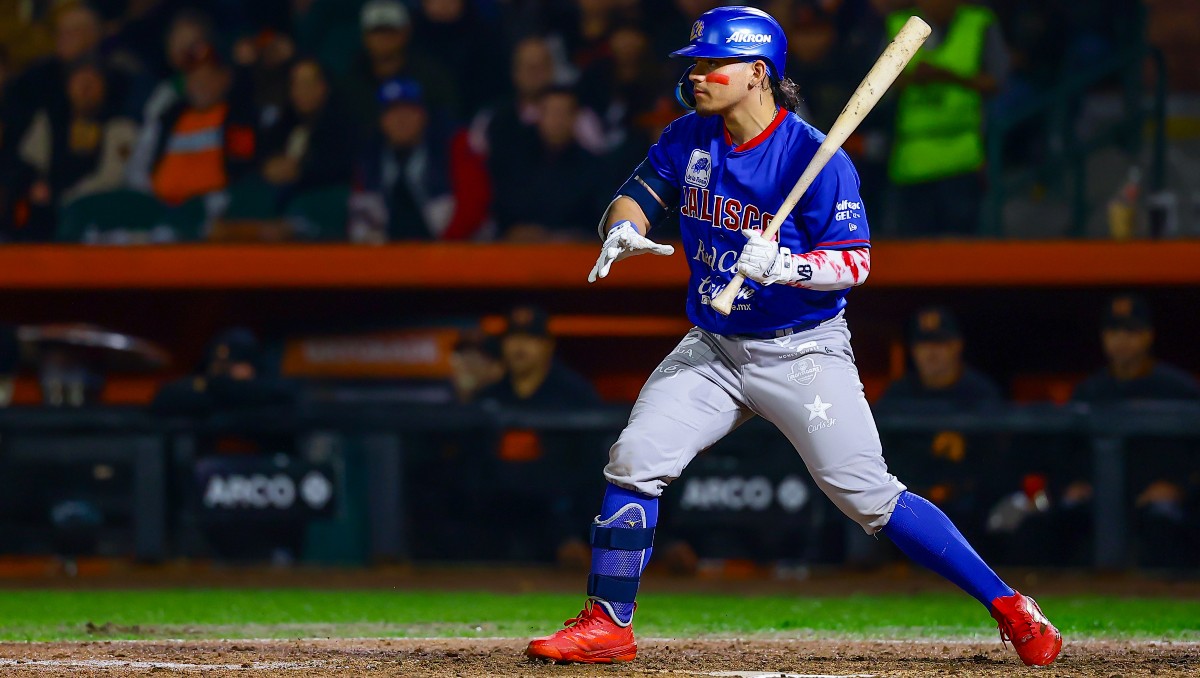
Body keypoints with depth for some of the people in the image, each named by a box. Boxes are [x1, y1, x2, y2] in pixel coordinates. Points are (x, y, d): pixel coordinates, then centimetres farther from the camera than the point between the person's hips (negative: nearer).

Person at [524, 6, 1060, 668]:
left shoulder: (816, 158, -17)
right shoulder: (690, 139, 1)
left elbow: (855, 261, -16)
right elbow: (637, 195, 9)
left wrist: (784, 266, -34)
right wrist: (623, 228, -15)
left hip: (803, 352, -6)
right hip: (714, 349, 6)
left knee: (868, 495, -10)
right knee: (634, 461, -8)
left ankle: (1009, 608, -2)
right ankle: (607, 626, 2)